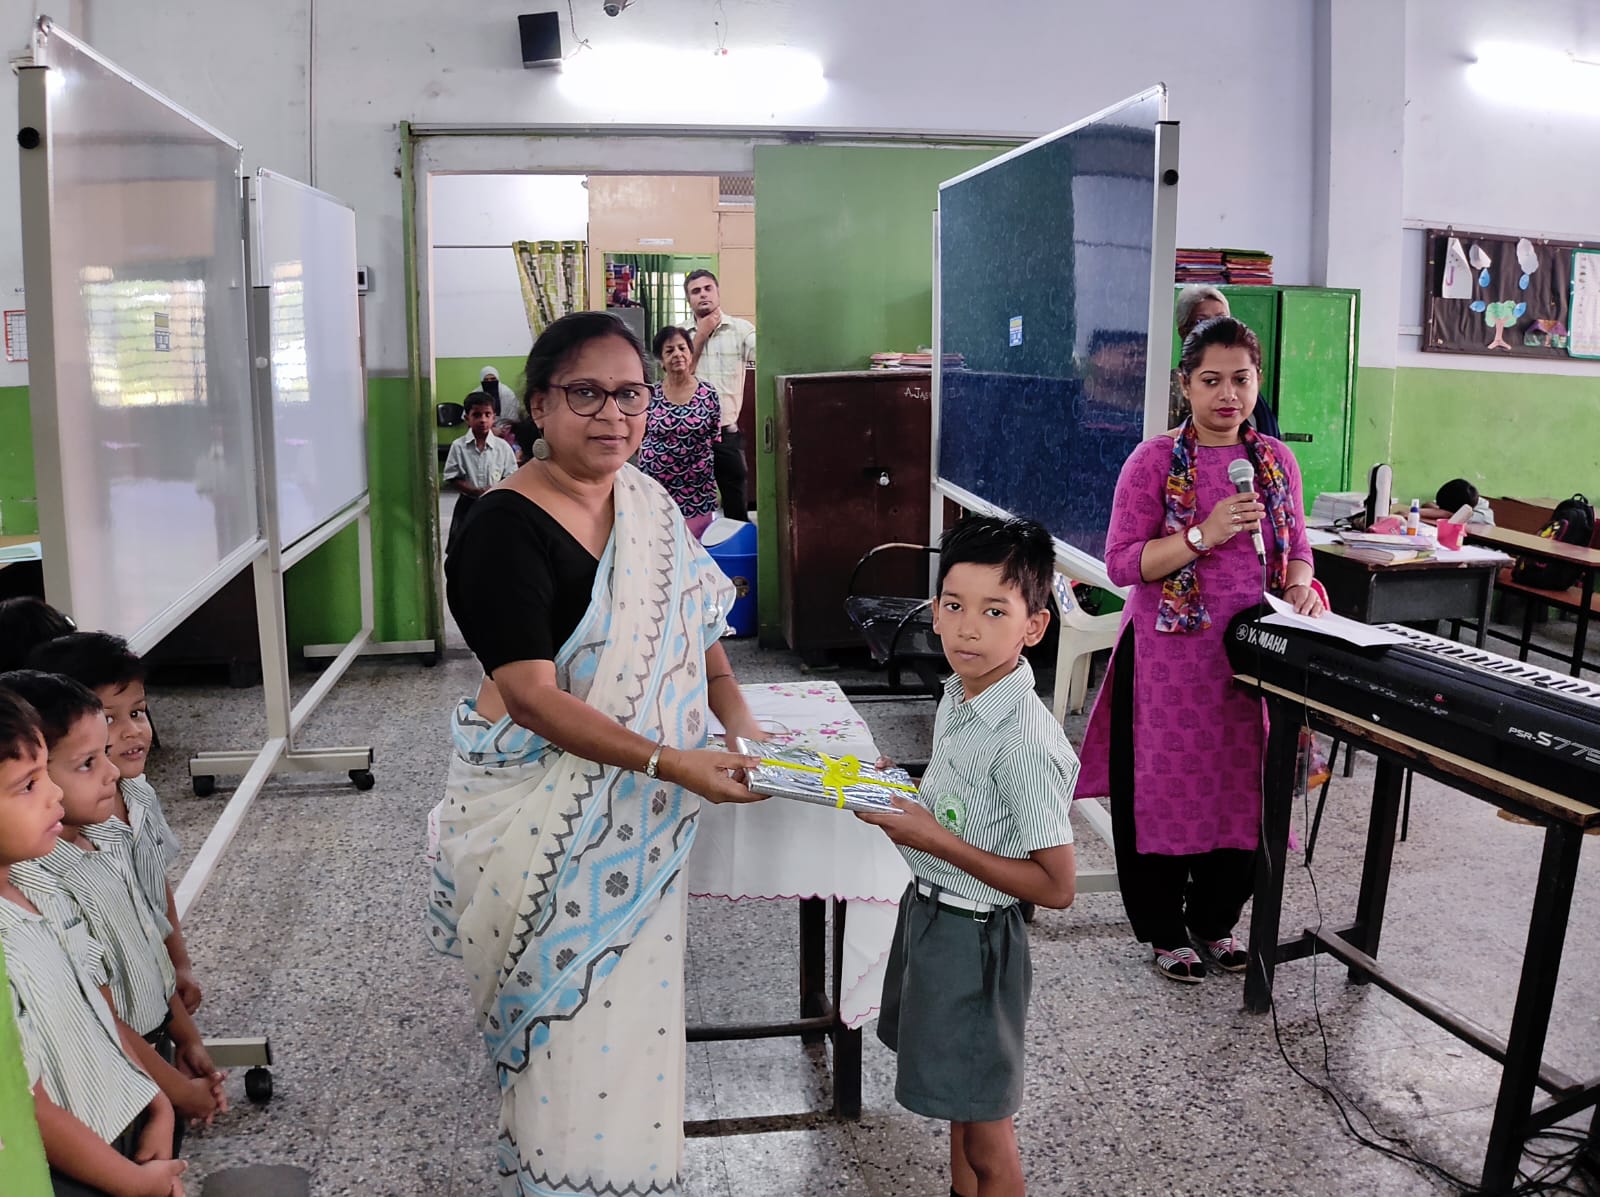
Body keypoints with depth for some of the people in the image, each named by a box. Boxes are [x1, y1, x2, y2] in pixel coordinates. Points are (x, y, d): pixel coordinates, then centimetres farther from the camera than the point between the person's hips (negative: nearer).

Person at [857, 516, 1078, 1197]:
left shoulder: (1028, 742, -27)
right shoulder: (959, 696, 0)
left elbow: (1056, 887, -24)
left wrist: (936, 841, -26)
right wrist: (900, 795, -3)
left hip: (972, 939, -8)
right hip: (927, 912, 9)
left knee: (987, 1137, 10)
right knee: (959, 1105, 26)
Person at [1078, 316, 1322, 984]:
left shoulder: (1277, 461, 8)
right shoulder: (1155, 462, -6)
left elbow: (1295, 550, 15)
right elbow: (1121, 563, -10)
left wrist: (1300, 587, -7)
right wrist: (1204, 534, -20)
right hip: (1171, 655, -4)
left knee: (1242, 786, 11)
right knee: (1169, 787, 3)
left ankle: (1215, 921, 30)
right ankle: (1163, 930, 21)